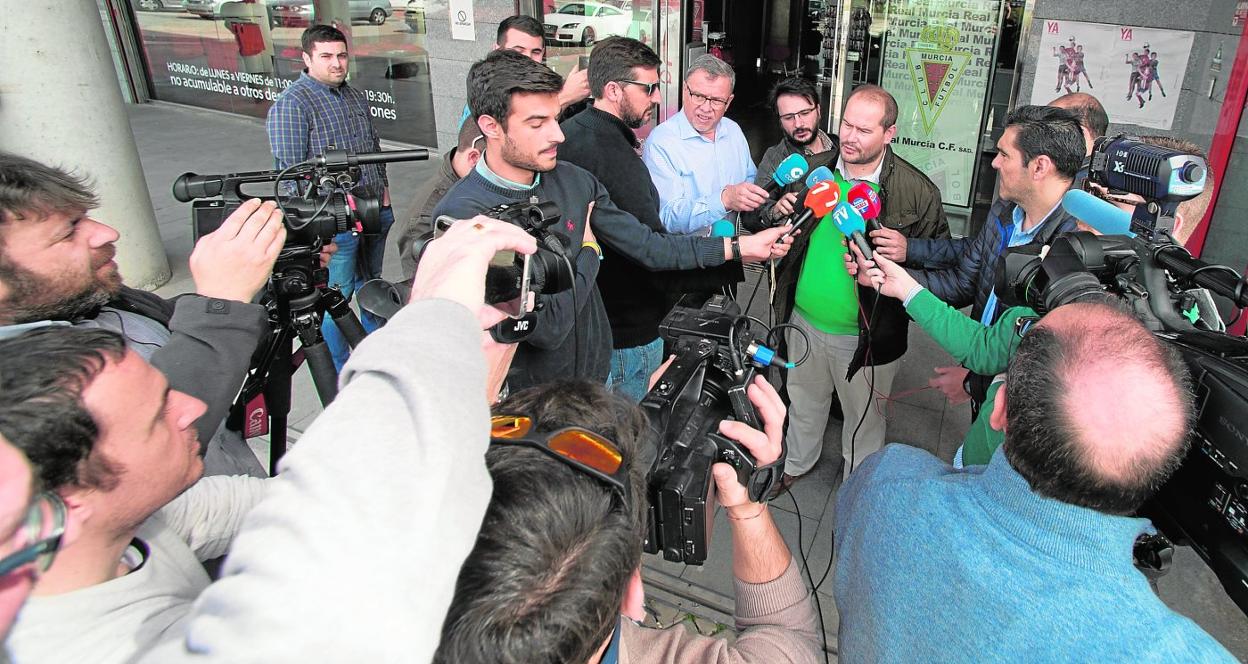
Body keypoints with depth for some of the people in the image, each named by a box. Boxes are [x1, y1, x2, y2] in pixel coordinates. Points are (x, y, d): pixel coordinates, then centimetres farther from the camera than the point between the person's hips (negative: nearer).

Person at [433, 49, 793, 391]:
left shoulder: (575, 181, -5)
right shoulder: (463, 215, -26)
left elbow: (649, 245, 3)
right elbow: (547, 326, -28)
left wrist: (740, 246, -1)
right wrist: (589, 251, -11)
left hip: (596, 374, 6)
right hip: (524, 404, -6)